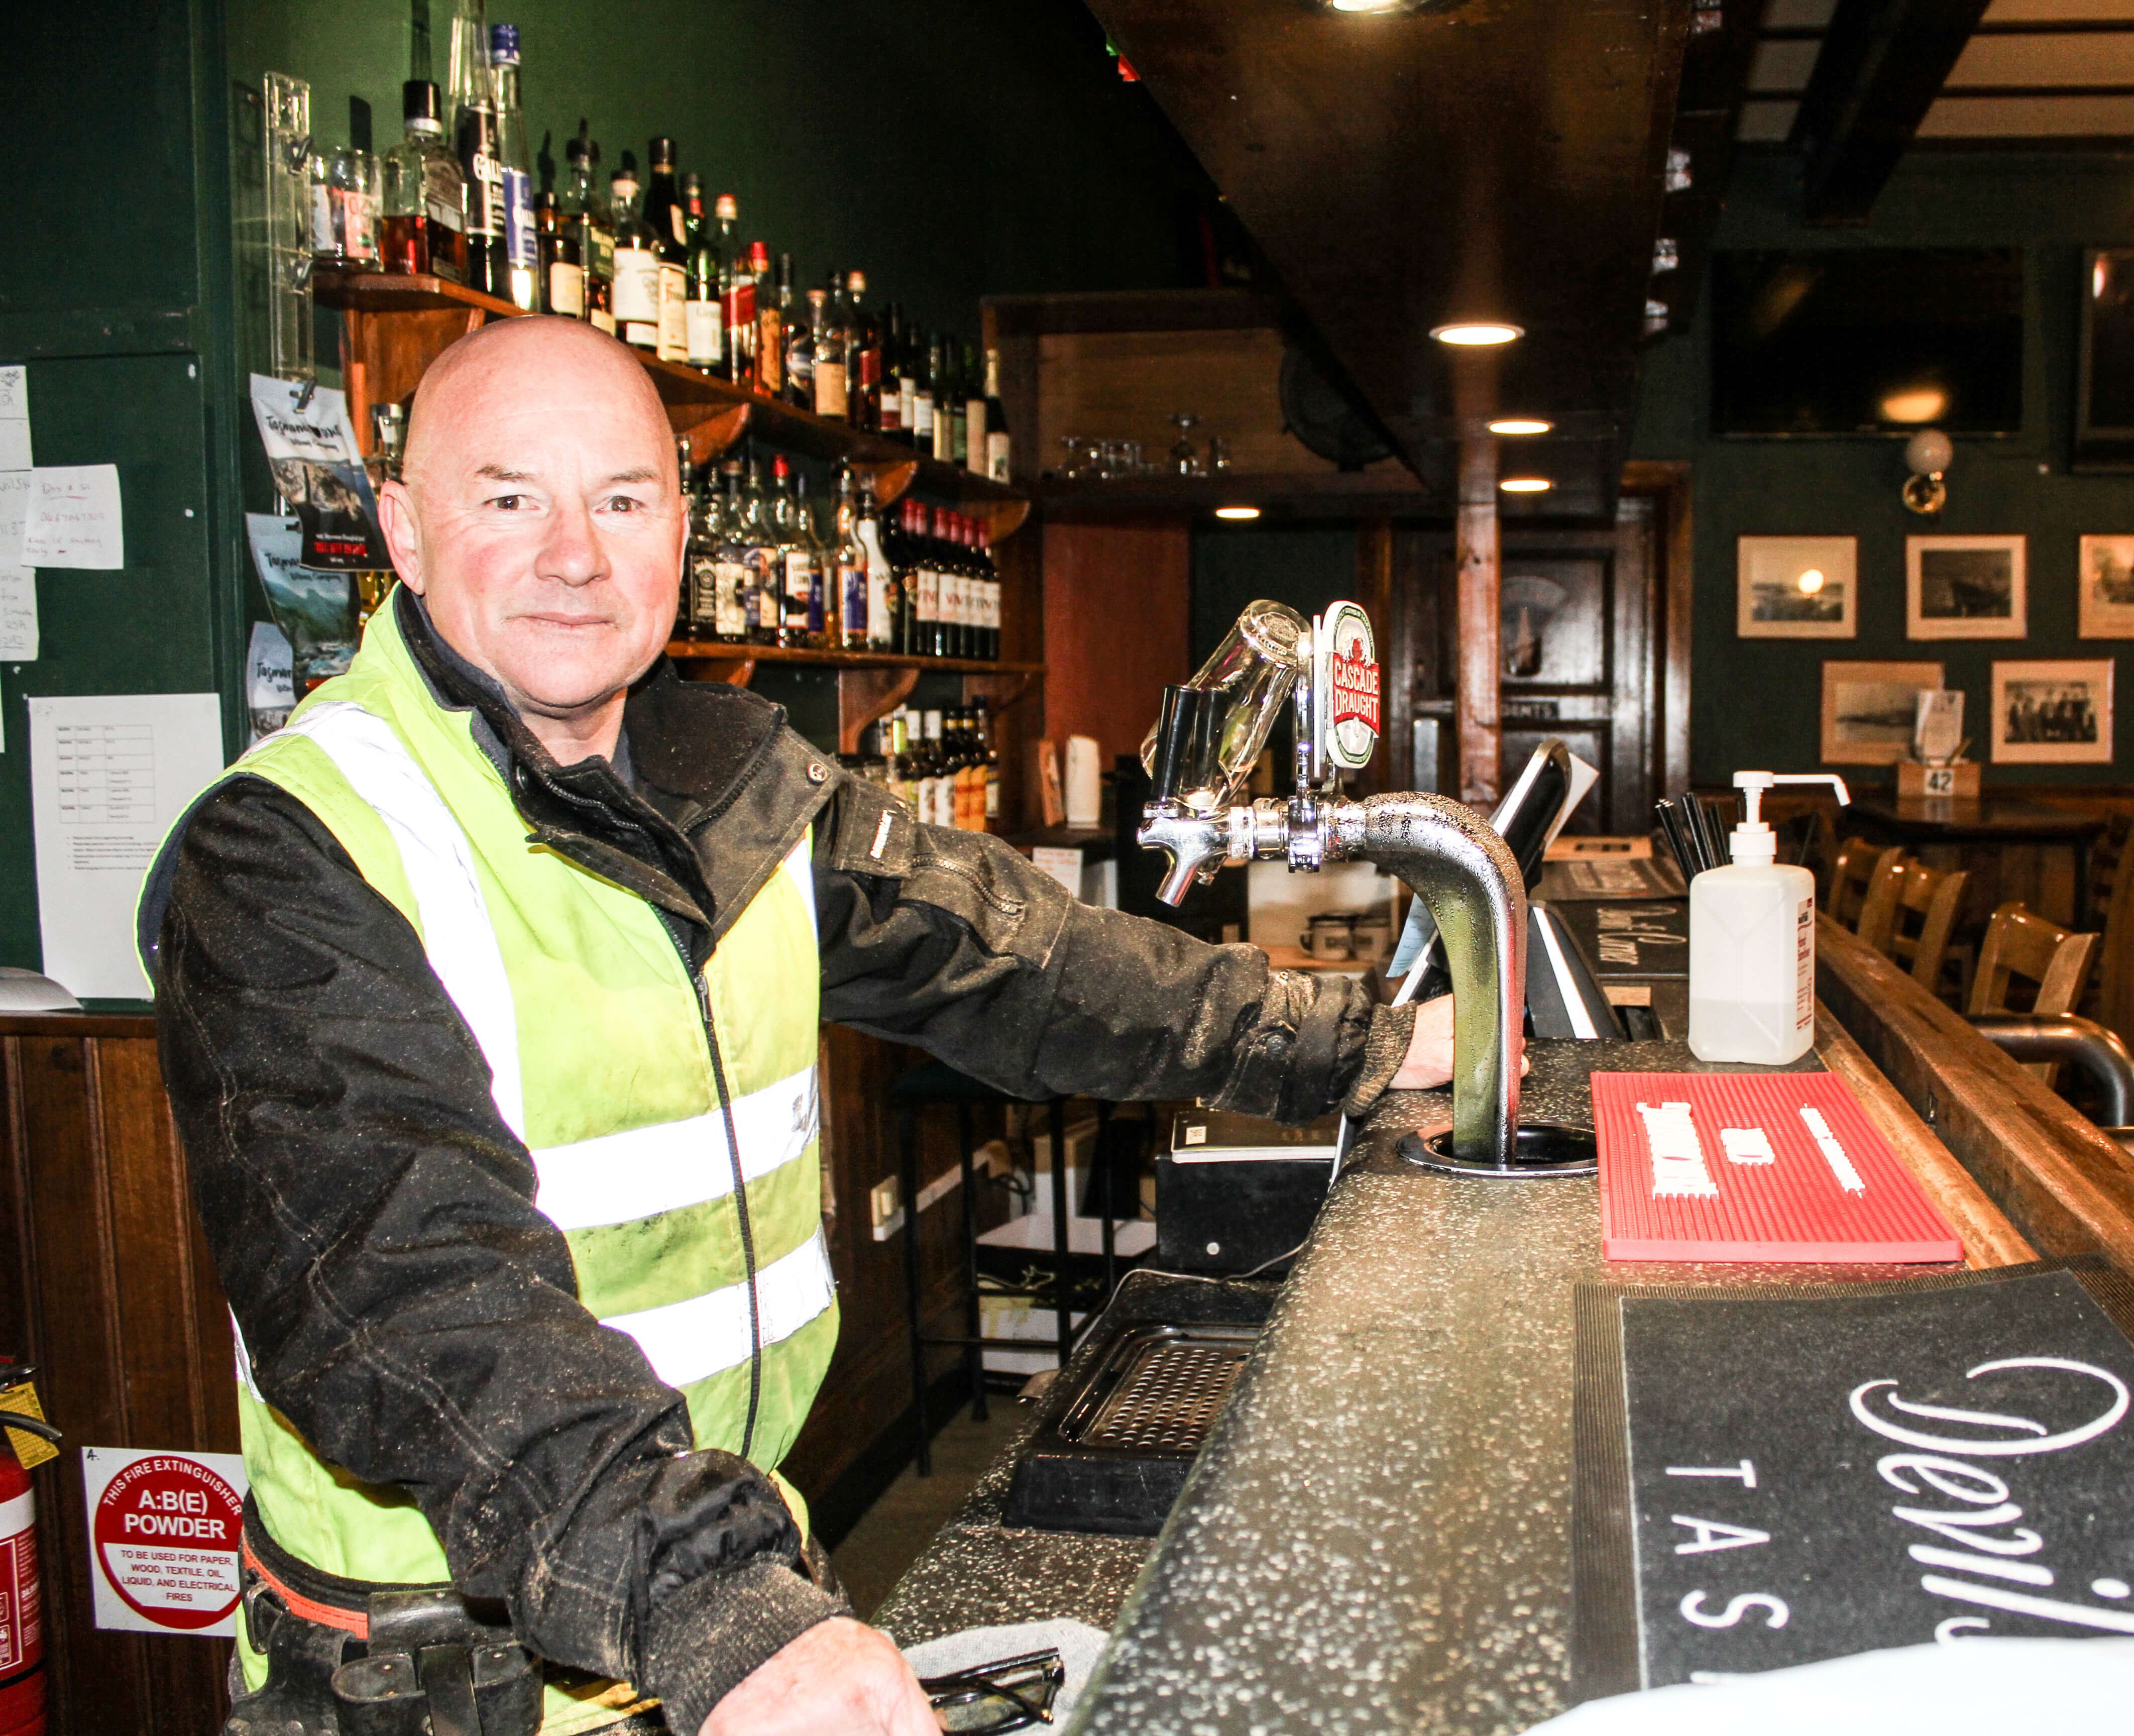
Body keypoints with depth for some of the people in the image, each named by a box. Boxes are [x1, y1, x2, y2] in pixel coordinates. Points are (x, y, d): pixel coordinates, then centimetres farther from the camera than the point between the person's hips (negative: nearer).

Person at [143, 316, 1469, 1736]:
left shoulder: (735, 781, 2)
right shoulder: (286, 861, -19)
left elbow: (1005, 955, 8)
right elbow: (402, 1276, -31)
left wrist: (1365, 1045, 9)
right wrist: (708, 1613, -43)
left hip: (748, 1565, 6)